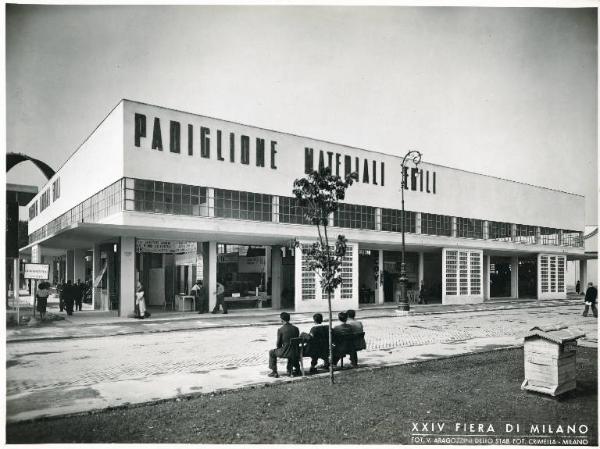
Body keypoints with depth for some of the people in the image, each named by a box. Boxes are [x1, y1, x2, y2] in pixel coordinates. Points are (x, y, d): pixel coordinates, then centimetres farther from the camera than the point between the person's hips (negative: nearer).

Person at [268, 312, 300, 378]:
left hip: (285, 352, -5)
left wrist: (278, 347, 19)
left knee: (271, 352, 22)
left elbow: (278, 344, -4)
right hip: (295, 353, 5)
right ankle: (289, 370, 45)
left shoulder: (280, 330, -10)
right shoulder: (296, 328, 3)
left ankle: (274, 372, 23)